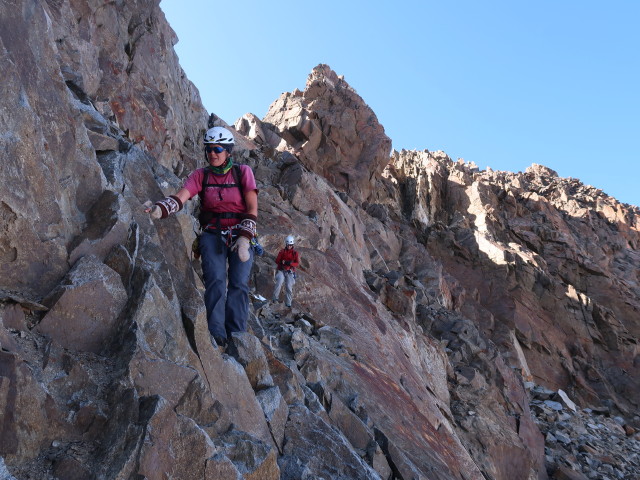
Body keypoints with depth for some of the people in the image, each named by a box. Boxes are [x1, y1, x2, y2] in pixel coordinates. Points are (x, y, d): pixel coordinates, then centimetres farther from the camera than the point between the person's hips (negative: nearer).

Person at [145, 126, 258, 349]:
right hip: (213, 234, 1)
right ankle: (216, 334, -20)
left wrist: (244, 238, -16)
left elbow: (252, 208, -4)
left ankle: (236, 336, -9)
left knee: (238, 284, -11)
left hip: (241, 235, -1)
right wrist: (160, 209, -31)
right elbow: (180, 197, -10)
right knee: (216, 280, -16)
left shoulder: (243, 172, 2)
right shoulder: (201, 175, 6)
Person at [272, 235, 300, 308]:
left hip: (290, 272, 0)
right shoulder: (282, 251, 4)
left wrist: (290, 263, -23)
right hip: (281, 270, 0)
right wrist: (282, 262, -13)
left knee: (289, 287, -6)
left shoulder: (295, 253, 3)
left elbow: (297, 263, -8)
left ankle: (288, 303, 2)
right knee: (279, 283, -24)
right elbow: (277, 261, 3)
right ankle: (275, 297, -15)